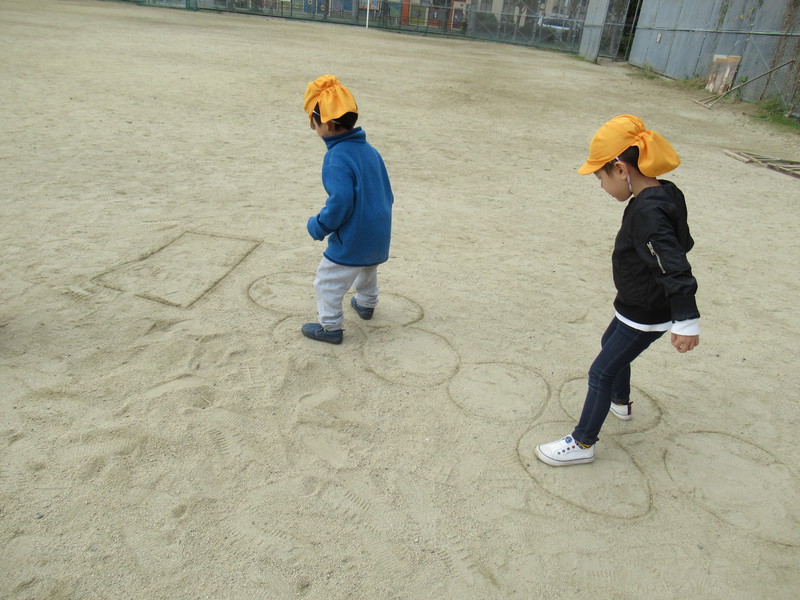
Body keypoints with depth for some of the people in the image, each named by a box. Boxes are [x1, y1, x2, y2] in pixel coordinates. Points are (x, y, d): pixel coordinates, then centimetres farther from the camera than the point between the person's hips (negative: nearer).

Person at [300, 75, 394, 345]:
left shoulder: (336, 158, -23)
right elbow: (386, 192, 10)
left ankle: (330, 327, 19)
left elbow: (340, 200, -29)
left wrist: (319, 226, -15)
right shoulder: (369, 149, 4)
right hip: (379, 234, 9)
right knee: (367, 270, 33)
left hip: (351, 241, -9)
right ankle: (366, 304, 55)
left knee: (328, 282, 8)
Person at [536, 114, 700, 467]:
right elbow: (682, 243, 12)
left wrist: (686, 322, -35)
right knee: (611, 344, 31)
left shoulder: (646, 212, -31)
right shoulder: (666, 193, -1)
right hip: (638, 306, 10)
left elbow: (674, 267, -35)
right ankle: (620, 402, 55)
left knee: (601, 372, 0)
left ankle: (582, 443, 16)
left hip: (645, 316, -10)